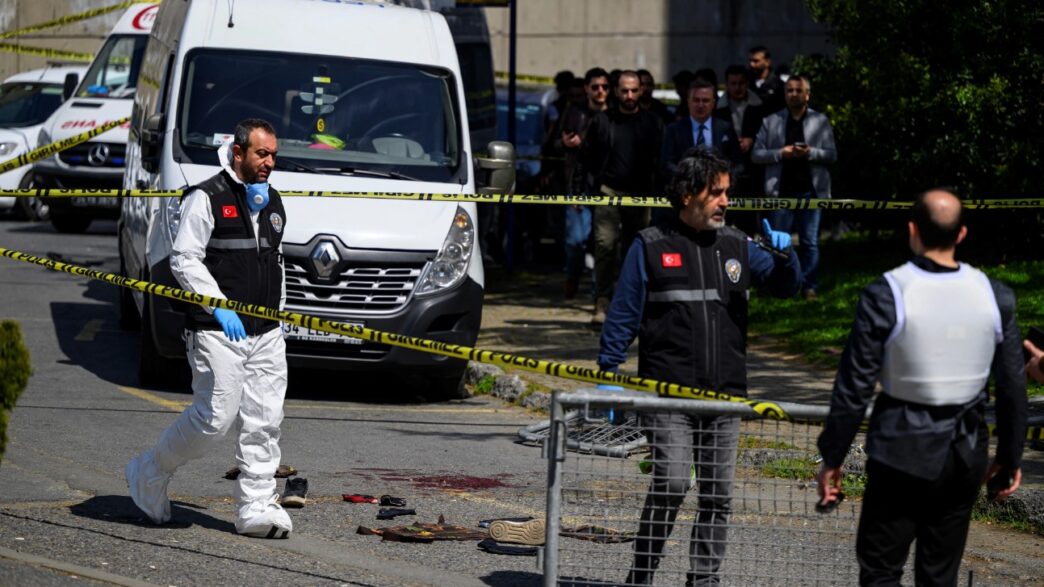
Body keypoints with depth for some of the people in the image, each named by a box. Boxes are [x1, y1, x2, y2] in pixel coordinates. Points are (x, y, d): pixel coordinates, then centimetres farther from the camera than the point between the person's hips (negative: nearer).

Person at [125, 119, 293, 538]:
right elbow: (184, 260, -10)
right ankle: (149, 473, 12)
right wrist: (220, 306, -18)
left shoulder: (273, 202, 18)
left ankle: (256, 507, 4)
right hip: (216, 332, -7)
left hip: (266, 333, 7)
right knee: (215, 418, -9)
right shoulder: (207, 199, -5)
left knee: (264, 420, 0)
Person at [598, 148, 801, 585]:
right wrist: (607, 375, -5)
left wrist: (784, 256, -10)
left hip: (726, 396, 4)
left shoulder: (737, 246, 11)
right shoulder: (651, 247, 0)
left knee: (717, 495, 6)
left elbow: (784, 287, 11)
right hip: (667, 395, -4)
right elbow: (623, 316, 1)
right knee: (671, 484, -15)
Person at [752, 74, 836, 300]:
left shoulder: (821, 121, 7)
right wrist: (780, 153, -10)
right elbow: (756, 154, 5)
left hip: (811, 190, 0)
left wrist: (810, 153, -16)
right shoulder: (771, 122, 8)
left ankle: (808, 286, 7)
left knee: (810, 242, 2)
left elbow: (832, 155, 2)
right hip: (781, 191, 0)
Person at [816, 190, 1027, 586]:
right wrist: (1010, 456, 16)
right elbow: (1013, 387, 4)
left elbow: (853, 387, -12)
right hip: (965, 458, 4)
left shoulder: (886, 296, -14)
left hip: (902, 453, -3)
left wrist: (832, 458, -2)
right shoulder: (994, 297, -3)